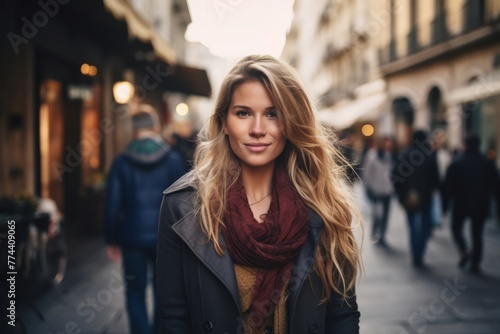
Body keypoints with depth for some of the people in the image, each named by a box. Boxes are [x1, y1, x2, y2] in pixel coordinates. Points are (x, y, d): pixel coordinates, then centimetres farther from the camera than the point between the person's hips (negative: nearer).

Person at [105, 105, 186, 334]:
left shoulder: (121, 163, -3)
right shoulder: (173, 160, -3)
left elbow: (112, 205, -3)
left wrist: (112, 239, 6)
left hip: (132, 238, 0)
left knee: (136, 292, 10)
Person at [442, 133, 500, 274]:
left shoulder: (456, 165, -7)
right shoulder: (488, 164, -1)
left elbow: (448, 188, -7)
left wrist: (444, 205, -1)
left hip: (461, 205, -2)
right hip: (481, 206, 2)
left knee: (456, 228, 18)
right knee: (477, 234, 11)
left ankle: (464, 251, -4)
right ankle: (475, 264, 9)